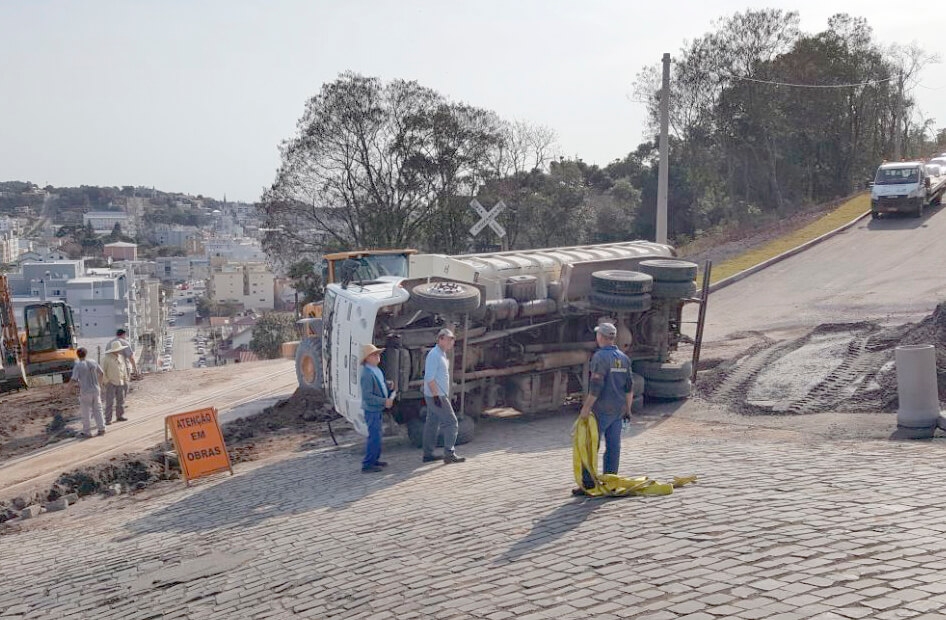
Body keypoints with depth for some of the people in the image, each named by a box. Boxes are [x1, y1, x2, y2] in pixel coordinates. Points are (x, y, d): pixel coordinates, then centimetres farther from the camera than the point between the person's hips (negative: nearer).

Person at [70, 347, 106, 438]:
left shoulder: (77, 366, -13)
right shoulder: (93, 363, 1)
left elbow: (74, 380, -18)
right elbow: (102, 374, 11)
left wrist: (77, 385, 3)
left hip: (85, 392, -4)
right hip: (96, 390, 4)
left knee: (86, 412, 5)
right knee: (98, 410, 14)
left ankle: (87, 432, 11)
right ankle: (101, 429, 18)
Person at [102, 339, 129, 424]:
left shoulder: (121, 357, 8)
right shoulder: (107, 358, -11)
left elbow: (124, 369, 15)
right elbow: (102, 370, -8)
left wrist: (126, 380, 13)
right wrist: (107, 381, -10)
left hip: (120, 383, 6)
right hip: (110, 383, -6)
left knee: (121, 400, 11)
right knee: (110, 401, -7)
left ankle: (120, 416, 22)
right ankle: (108, 419, -3)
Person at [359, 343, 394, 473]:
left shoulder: (377, 370, 10)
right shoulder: (367, 374, -22)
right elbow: (367, 396, -25)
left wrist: (389, 397, 9)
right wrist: (384, 401, -23)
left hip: (377, 409, 10)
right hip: (371, 409, -10)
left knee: (376, 435, 18)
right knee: (374, 436, -7)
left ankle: (374, 460, 30)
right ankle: (367, 465, -1)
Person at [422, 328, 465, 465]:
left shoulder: (442, 354, 15)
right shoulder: (434, 355, -16)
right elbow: (429, 378, -21)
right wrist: (436, 396, -23)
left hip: (439, 395, 10)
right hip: (437, 396, -10)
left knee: (432, 424, 12)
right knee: (451, 422, -7)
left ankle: (428, 454, 18)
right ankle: (449, 454, -5)